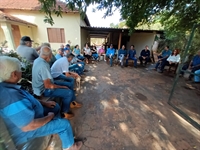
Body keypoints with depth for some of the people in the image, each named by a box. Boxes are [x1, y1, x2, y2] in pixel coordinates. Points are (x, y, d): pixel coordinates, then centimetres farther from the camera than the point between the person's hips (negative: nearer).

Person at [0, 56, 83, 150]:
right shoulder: (12, 97, -39)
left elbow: (29, 100, 8)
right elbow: (29, 126, -34)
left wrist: (45, 103, 5)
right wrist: (49, 117, -17)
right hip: (27, 131, -9)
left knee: (55, 107, 16)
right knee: (65, 124, -7)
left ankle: (57, 128, 37)